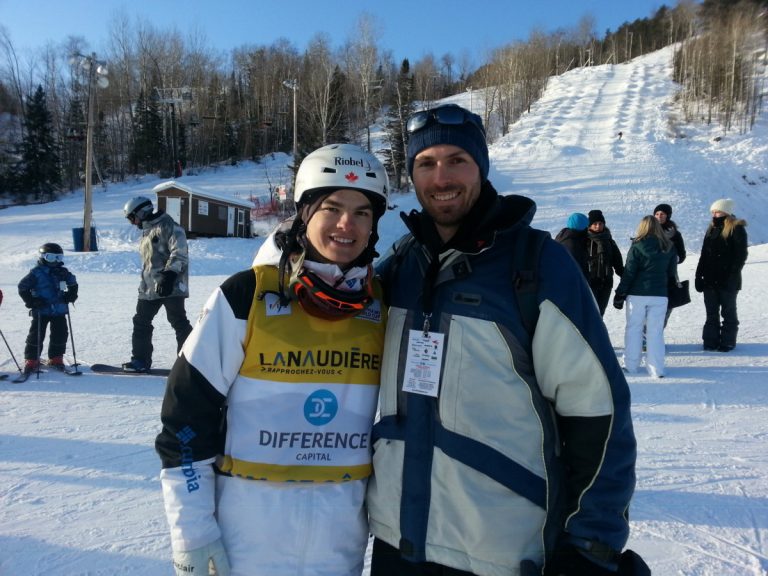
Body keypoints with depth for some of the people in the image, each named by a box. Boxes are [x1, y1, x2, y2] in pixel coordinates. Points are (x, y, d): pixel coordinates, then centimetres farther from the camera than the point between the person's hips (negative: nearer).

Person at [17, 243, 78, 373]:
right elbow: (23, 287, -5)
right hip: (41, 311, -4)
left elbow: (73, 283, 20)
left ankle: (56, 359, 19)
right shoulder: (36, 273, -8)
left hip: (59, 310, 4)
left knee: (60, 334, 6)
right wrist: (31, 301, -13)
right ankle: (31, 360, 11)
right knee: (36, 335, 0)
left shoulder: (63, 272, 5)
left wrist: (70, 295, 4)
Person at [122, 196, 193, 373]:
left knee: (179, 322, -7)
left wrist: (169, 275, -27)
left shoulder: (168, 226, -9)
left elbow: (179, 253, -20)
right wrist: (144, 283, 24)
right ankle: (141, 360, 23)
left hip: (171, 286, -9)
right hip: (149, 288, 10)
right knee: (141, 322, 12)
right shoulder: (147, 231, 20)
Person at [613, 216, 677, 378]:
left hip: (637, 295, -3)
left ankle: (631, 365, 12)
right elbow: (672, 274, 12)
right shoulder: (669, 248, 6)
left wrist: (620, 295, -3)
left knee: (633, 329, 7)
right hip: (660, 296, 3)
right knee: (656, 332, 6)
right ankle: (656, 369, 6)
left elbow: (629, 273, -8)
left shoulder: (637, 247, -7)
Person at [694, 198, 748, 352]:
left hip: (727, 281, -6)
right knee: (711, 312, 9)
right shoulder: (711, 229, 13)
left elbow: (741, 255, -10)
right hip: (710, 280, 6)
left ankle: (727, 342, 12)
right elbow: (704, 255, 13)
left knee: (728, 312, 4)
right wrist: (699, 276, 8)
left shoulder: (737, 229, -6)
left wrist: (731, 275, -17)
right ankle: (711, 341, 15)